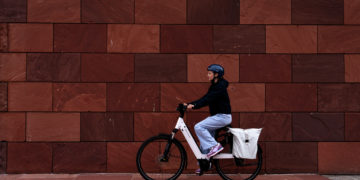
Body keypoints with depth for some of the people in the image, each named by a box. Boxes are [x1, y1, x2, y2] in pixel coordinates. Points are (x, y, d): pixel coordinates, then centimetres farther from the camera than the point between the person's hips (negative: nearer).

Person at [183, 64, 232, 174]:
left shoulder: (220, 87, -14)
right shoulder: (214, 86, 15)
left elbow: (208, 99, -26)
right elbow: (205, 99, 11)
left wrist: (194, 106, -34)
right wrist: (189, 104, 2)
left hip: (223, 116, -9)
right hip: (217, 116, 9)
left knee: (198, 127, -20)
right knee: (204, 139, 8)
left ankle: (215, 146, -12)